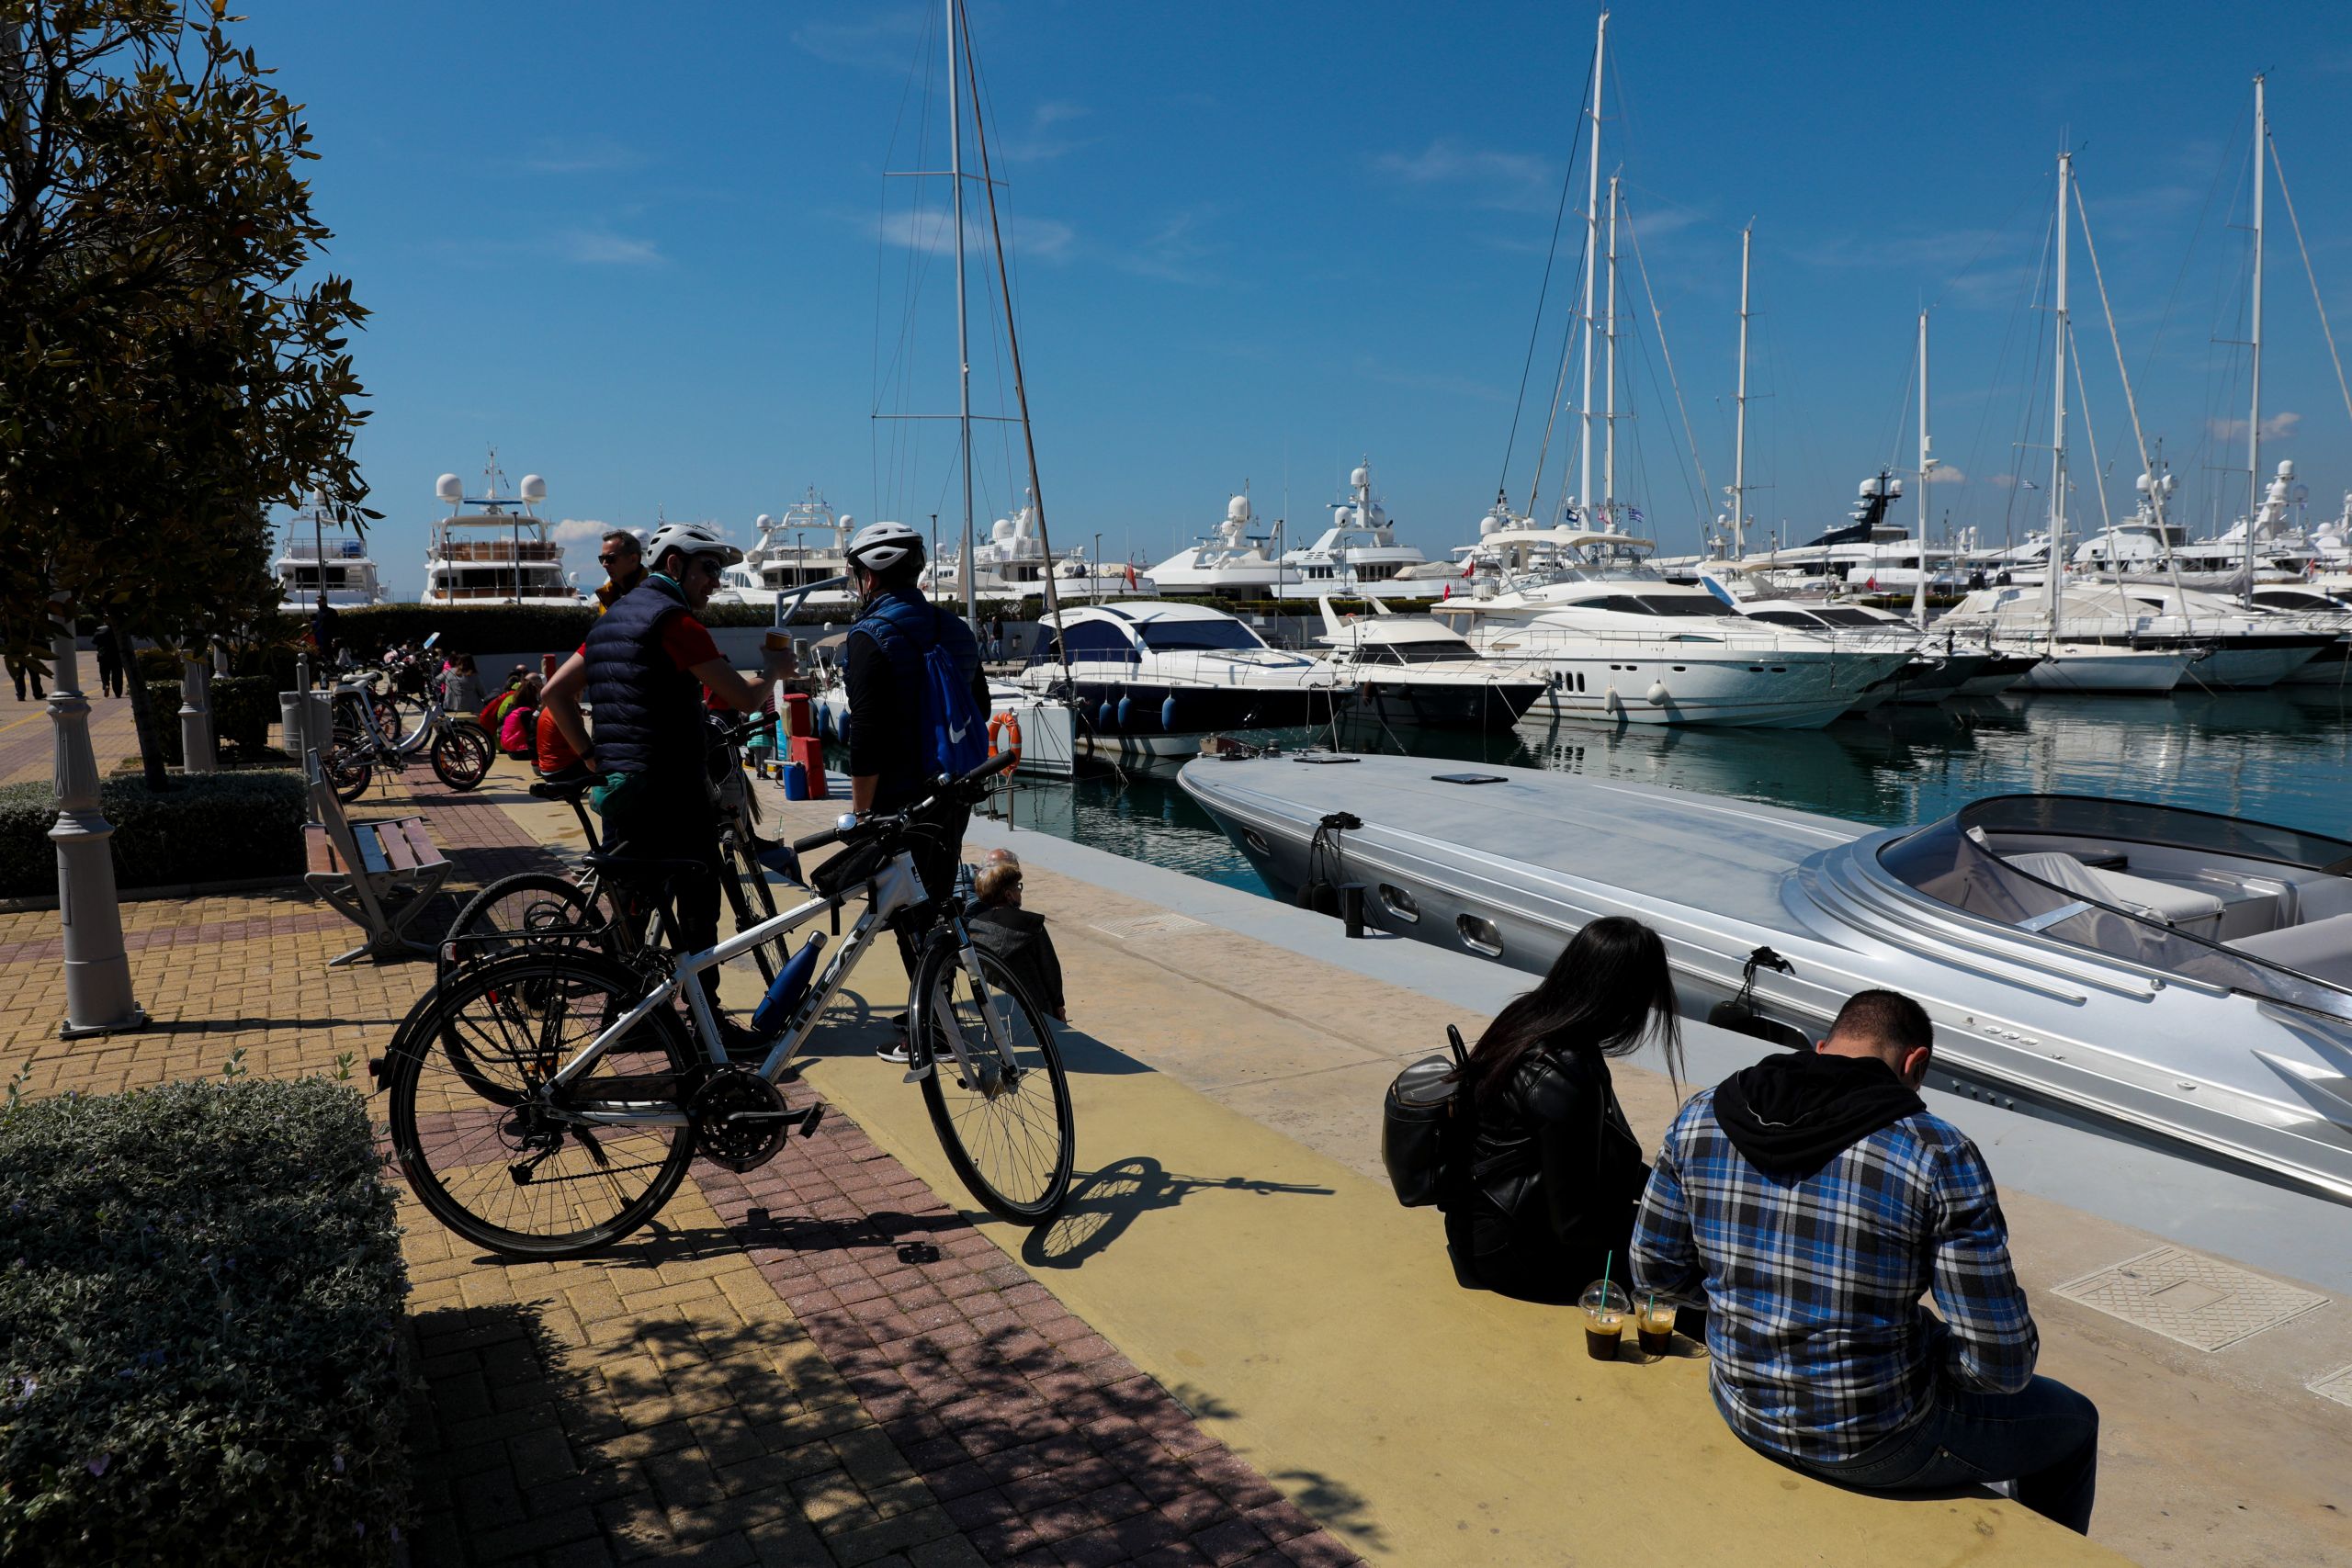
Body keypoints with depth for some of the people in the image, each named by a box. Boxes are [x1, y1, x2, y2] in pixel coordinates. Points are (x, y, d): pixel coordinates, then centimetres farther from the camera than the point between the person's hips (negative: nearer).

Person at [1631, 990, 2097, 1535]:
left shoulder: (1701, 1116, -9)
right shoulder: (1939, 1156, -22)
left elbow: (1654, 1270, 1)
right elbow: (2002, 1364, -19)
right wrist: (1933, 1347, 2)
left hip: (1743, 1412, 5)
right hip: (1874, 1446, -5)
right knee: (2074, 1422, 25)